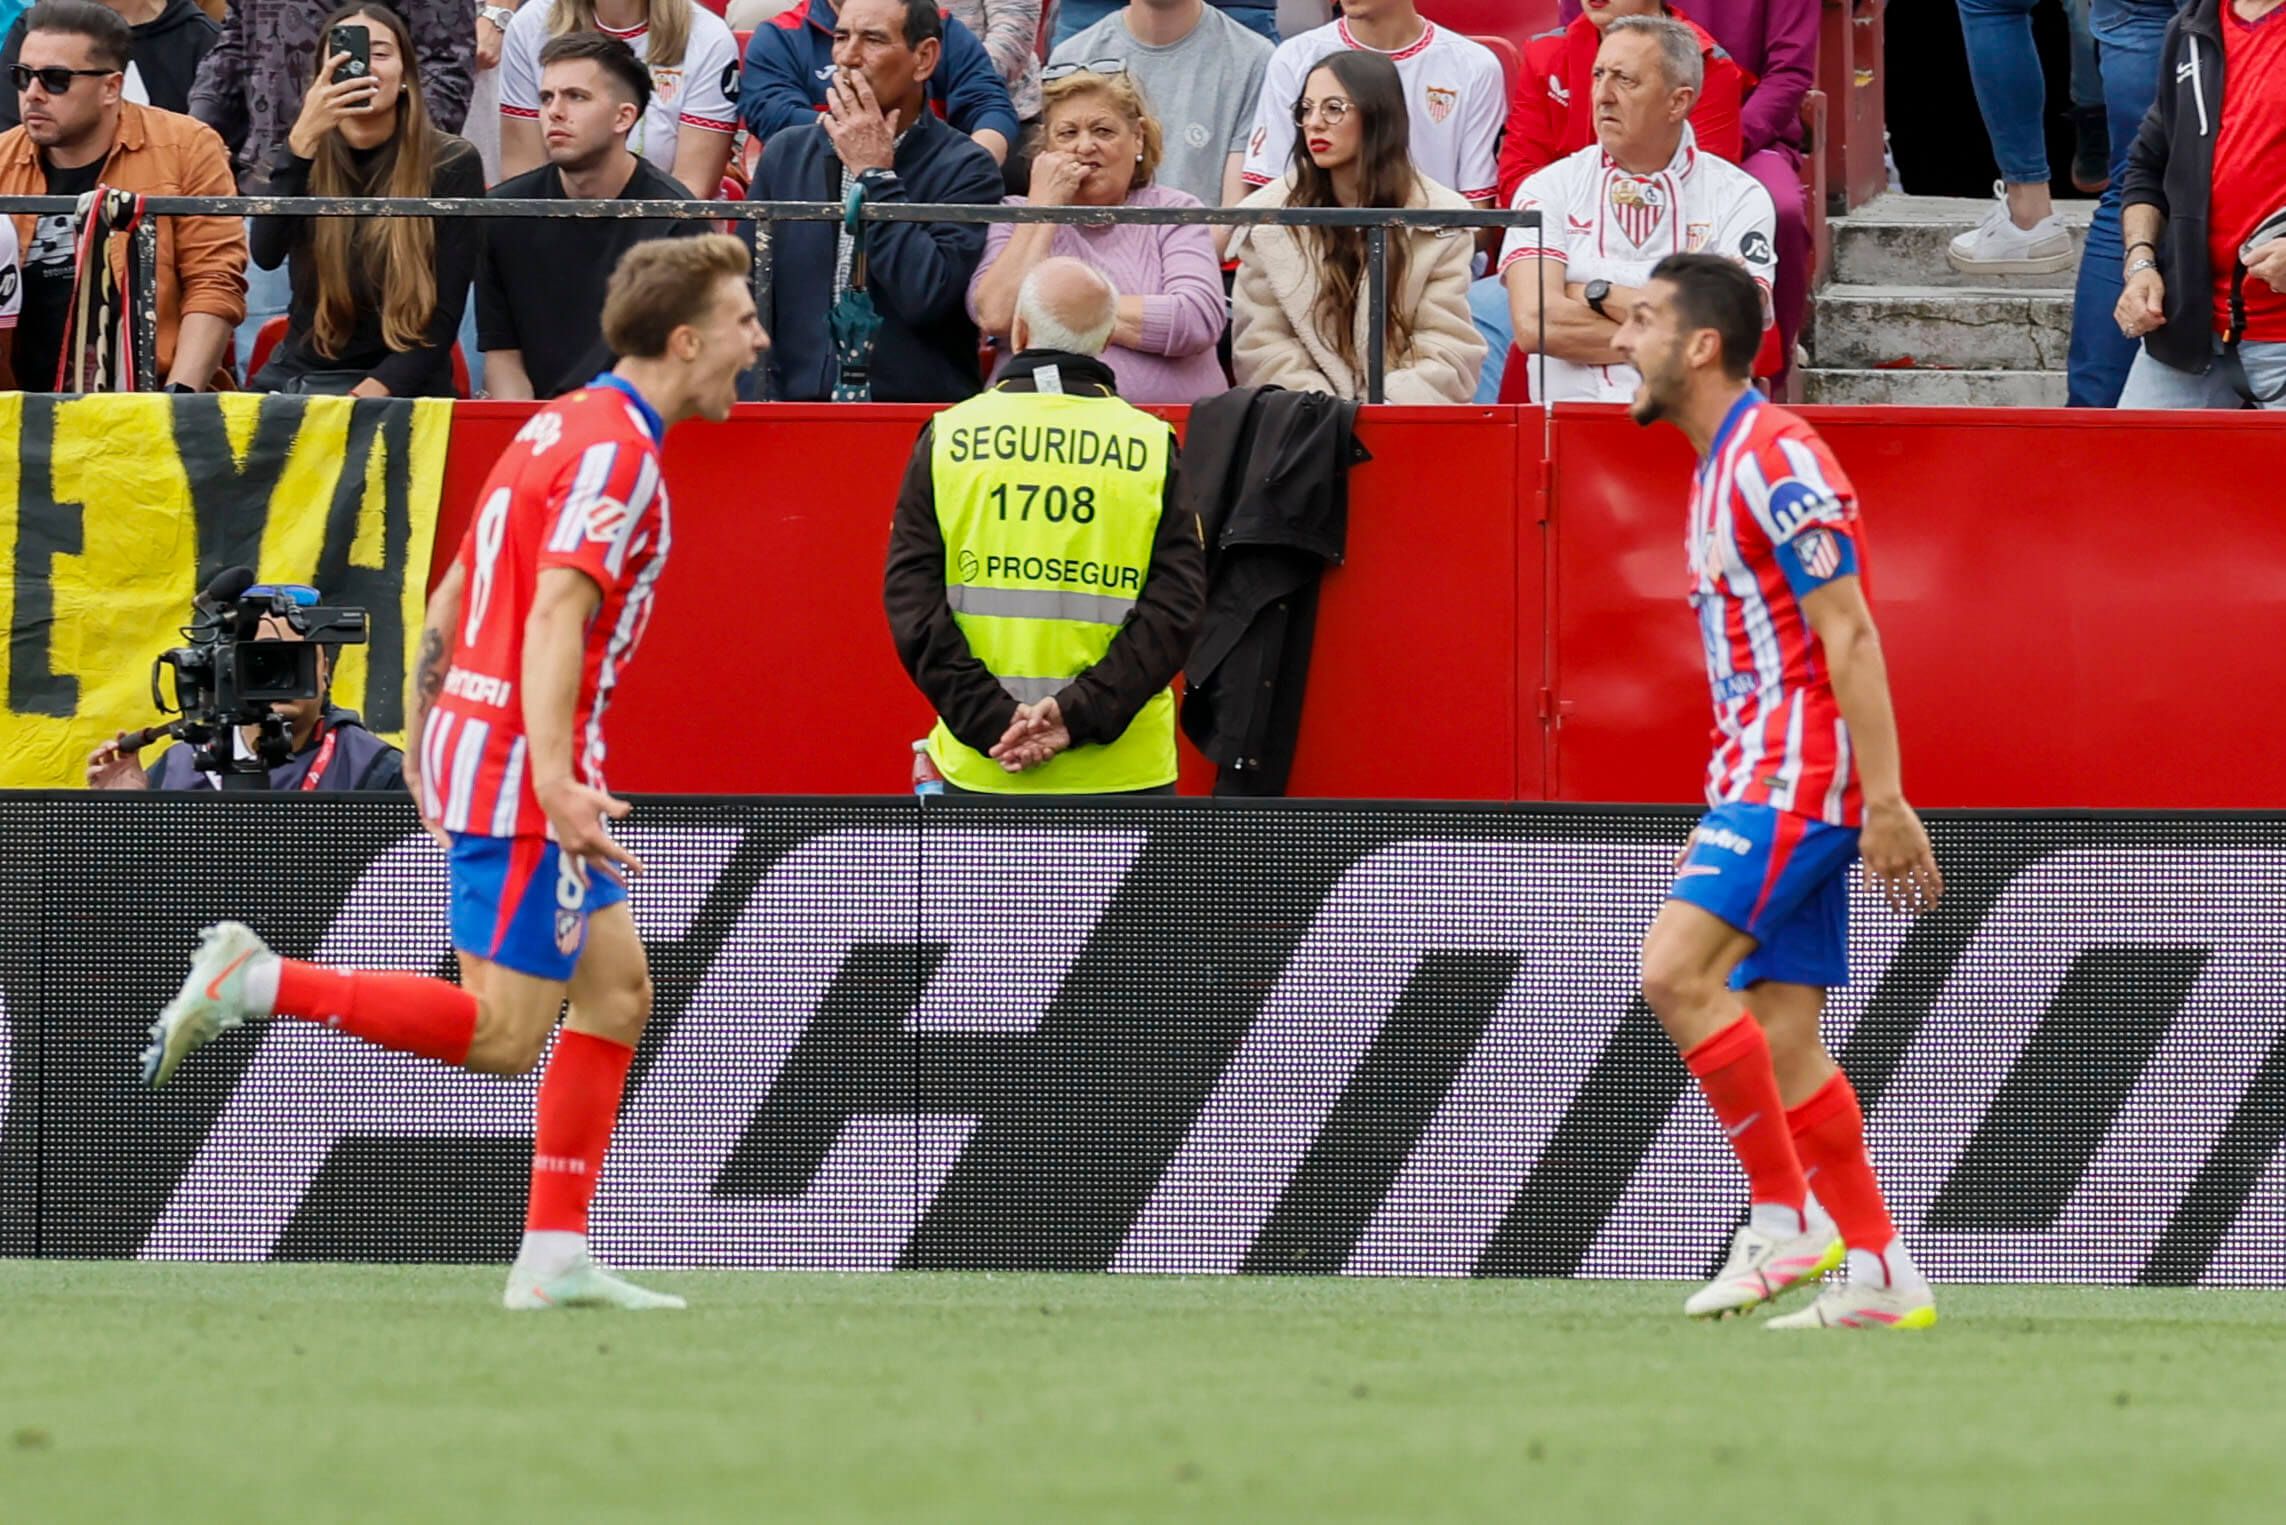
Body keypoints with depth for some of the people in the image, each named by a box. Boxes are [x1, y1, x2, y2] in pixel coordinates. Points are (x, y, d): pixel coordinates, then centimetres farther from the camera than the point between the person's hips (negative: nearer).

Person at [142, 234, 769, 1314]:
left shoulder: (563, 428, 16)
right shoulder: (615, 448, -14)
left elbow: (449, 601, 20)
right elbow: (556, 614, -26)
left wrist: (423, 751, 25)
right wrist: (553, 778, -33)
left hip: (469, 737, 10)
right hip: (517, 760, -10)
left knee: (617, 990, 11)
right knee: (505, 1036, -8)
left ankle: (554, 1260, 9)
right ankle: (255, 980, -9)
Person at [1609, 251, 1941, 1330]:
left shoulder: (1775, 456, -13)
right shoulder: (1720, 466, 18)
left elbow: (1849, 635, -17)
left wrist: (1885, 801, -22)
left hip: (1799, 767, -10)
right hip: (1762, 772, 10)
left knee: (1678, 969, -20)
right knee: (1781, 1040, 6)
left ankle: (1789, 1219, -16)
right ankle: (1879, 1275, 7)